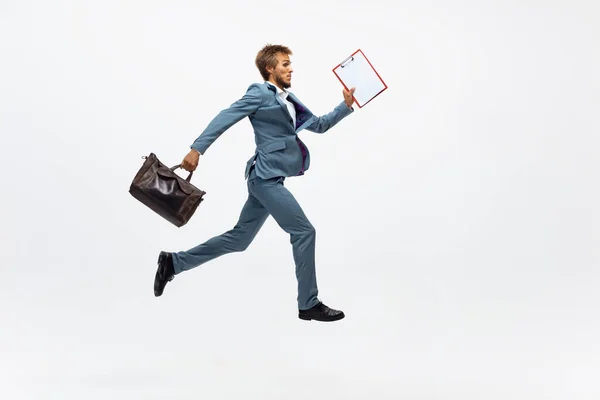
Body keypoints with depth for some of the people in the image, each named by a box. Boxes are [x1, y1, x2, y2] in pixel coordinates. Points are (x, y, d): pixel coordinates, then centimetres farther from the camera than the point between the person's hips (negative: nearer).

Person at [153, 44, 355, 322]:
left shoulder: (289, 100, 19)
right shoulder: (260, 93, -7)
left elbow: (319, 125, 22)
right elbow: (225, 118, -13)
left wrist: (346, 105, 11)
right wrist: (197, 149, -21)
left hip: (268, 179, 9)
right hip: (266, 177, -9)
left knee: (239, 238, 12)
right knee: (304, 231, -7)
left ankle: (174, 262, 19)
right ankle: (309, 304, 1)